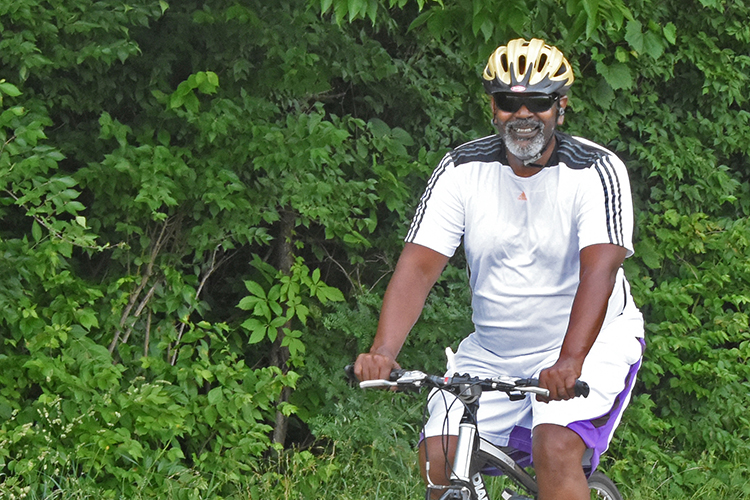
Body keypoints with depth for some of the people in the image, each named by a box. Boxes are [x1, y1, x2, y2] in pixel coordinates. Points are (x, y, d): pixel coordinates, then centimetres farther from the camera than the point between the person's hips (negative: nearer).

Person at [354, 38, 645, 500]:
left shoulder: (596, 171, -16)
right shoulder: (462, 171, -7)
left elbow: (599, 271, -29)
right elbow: (418, 266, -15)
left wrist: (569, 362, -45)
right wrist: (383, 352, -32)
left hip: (590, 341, -4)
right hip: (493, 353, 4)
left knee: (555, 451, -27)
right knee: (439, 457, -13)